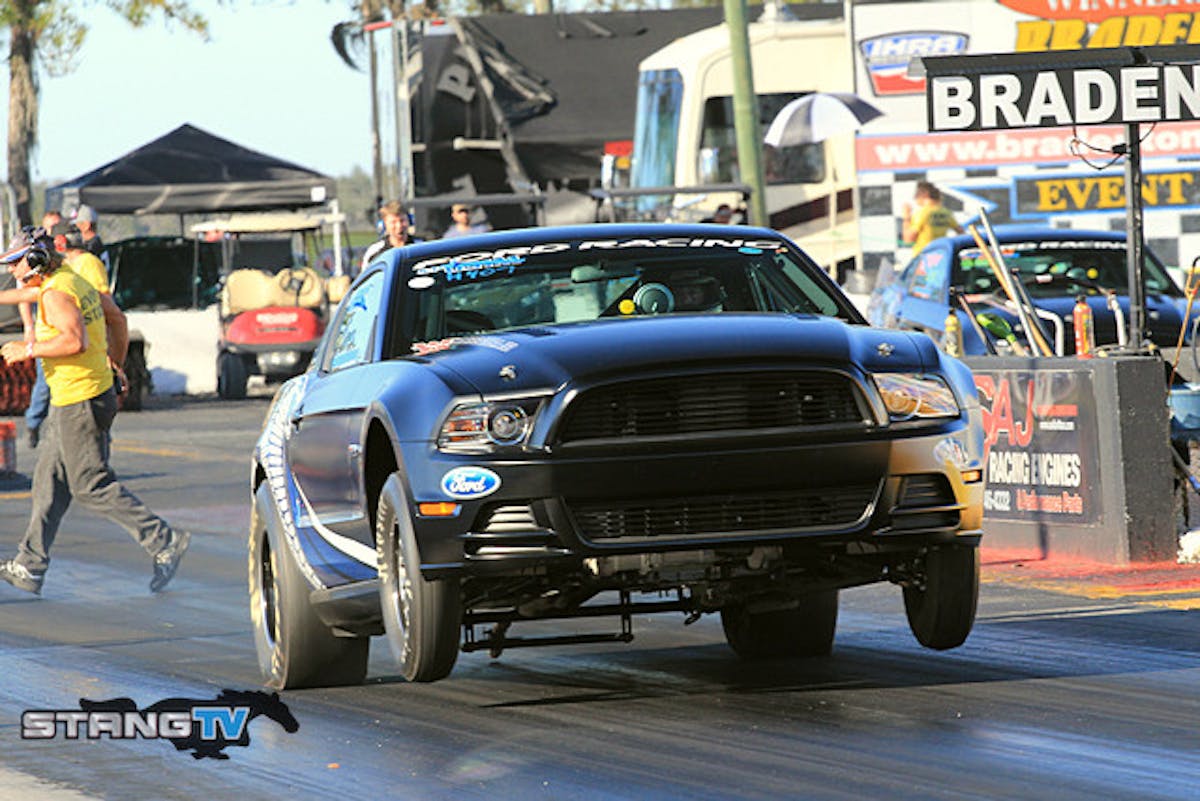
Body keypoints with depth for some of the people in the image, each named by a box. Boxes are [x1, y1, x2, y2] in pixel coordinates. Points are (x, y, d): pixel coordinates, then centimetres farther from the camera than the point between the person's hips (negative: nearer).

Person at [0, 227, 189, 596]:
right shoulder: (75, 282, 12)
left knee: (93, 486, -5)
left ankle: (164, 541, -4)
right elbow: (116, 318, 24)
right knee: (49, 481, 12)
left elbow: (76, 341, -33)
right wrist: (115, 367, 33)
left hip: (79, 403, -10)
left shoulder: (55, 294, -18)